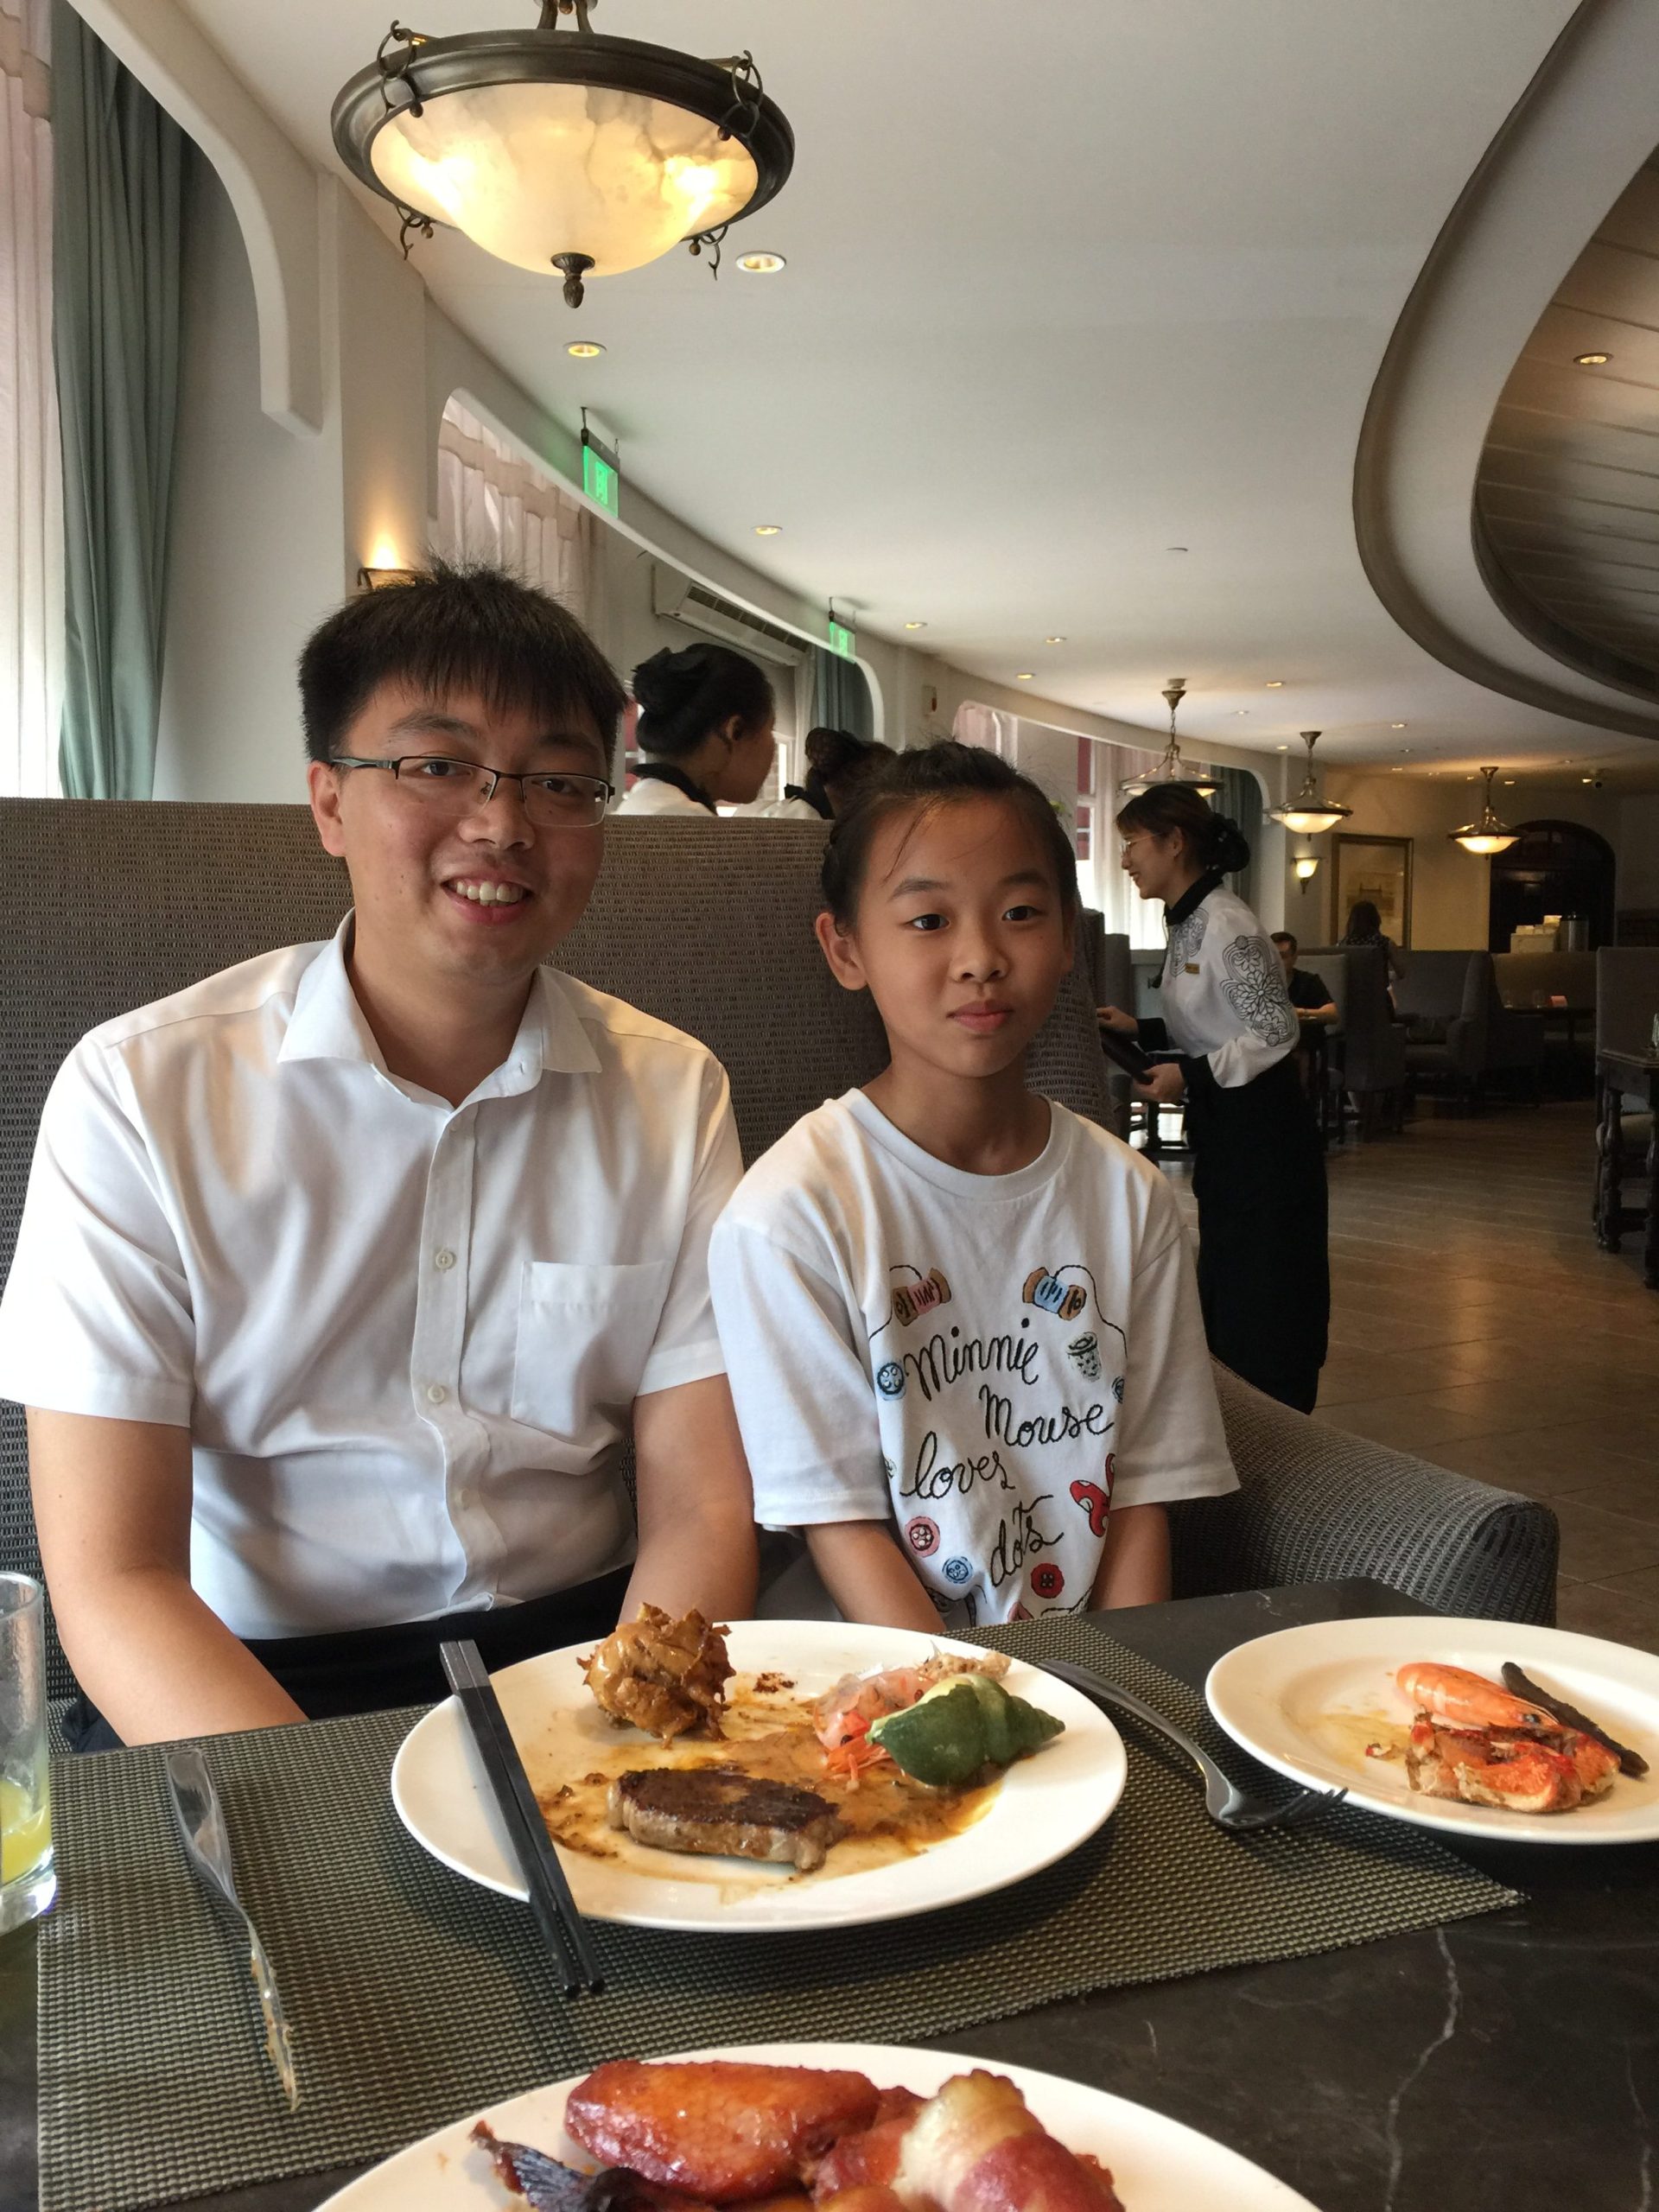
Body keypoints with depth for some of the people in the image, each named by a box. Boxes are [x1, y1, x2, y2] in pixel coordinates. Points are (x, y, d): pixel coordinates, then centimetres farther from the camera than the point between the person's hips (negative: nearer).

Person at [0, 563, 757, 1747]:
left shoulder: (674, 1093, 2)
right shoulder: (139, 1094, -6)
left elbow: (699, 1510, -1)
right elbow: (111, 1580, -10)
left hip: (581, 1646, 2)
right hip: (255, 1675, -1)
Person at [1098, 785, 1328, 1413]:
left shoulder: (1226, 924, -19)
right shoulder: (1185, 925, 9)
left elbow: (1276, 1032, -19)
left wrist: (1190, 1076, -21)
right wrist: (1140, 1029, 8)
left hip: (1262, 1131, -10)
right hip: (1222, 1130, 10)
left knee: (1264, 1309, -1)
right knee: (1224, 1297, 16)